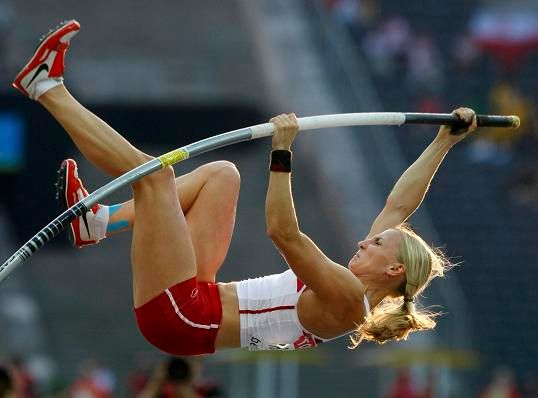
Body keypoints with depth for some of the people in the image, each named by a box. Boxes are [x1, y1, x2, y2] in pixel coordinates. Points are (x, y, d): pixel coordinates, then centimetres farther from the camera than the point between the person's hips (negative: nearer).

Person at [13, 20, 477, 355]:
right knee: (222, 173, 15)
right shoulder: (362, 298, 8)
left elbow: (284, 232, -31)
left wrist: (282, 152, -35)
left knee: (152, 172, -18)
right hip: (193, 300, 10)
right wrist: (445, 144, 16)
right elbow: (400, 204, 16)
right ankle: (100, 221, 6)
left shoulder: (347, 296, -18)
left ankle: (49, 87, -3)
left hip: (178, 313, -10)